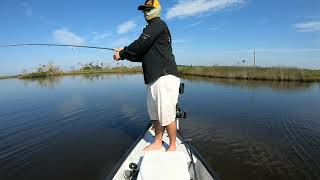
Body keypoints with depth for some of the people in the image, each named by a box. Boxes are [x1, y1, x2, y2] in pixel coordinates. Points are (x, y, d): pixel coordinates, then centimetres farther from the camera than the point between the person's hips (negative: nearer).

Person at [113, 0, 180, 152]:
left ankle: (172, 146, 10)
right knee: (156, 114, 13)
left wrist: (122, 54, -2)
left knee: (167, 114, -5)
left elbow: (140, 44, -14)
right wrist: (124, 53, 10)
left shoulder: (158, 24, -3)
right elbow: (141, 54, 23)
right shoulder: (151, 28, 27)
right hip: (154, 78, 10)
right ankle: (157, 143, 24)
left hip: (165, 76, -10)